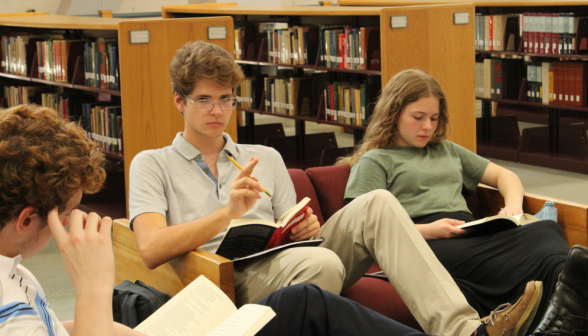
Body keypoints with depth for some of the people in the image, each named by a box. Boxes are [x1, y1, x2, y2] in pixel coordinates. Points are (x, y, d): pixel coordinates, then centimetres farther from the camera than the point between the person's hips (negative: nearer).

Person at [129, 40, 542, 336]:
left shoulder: (266, 158, 28)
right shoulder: (152, 165, 12)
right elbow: (152, 249, -5)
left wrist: (303, 230, -4)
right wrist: (228, 212, -17)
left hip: (282, 262, 5)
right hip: (229, 279, -5)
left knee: (377, 204, -21)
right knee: (321, 263, -38)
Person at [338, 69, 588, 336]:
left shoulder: (447, 151, 36)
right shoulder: (374, 161, 16)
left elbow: (505, 176, 37)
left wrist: (513, 204, 11)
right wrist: (429, 231, -11)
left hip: (473, 238, 5)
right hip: (424, 245, -5)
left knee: (546, 229, -30)